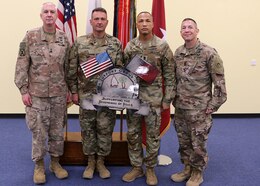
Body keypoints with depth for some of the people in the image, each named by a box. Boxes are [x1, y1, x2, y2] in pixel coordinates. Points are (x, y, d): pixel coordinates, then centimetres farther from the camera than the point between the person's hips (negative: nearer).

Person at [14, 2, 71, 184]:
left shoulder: (64, 38, 3)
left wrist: (70, 90, 7)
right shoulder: (30, 36, -4)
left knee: (57, 130, 11)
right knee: (38, 131, 5)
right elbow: (21, 65, -4)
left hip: (59, 94, 2)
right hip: (37, 94, -2)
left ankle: (55, 162, 27)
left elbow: (68, 66, 8)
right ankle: (39, 165, 21)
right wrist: (24, 90, -8)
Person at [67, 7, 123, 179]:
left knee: (105, 130, 7)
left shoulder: (116, 43, 1)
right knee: (88, 129, 9)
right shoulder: (80, 42, 1)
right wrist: (74, 91, 0)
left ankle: (101, 162, 23)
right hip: (86, 95, 0)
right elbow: (72, 70, 3)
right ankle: (90, 161, 24)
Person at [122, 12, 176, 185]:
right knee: (133, 134, 9)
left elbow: (169, 75, -2)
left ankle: (150, 169, 21)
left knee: (153, 135, 6)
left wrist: (167, 99, -4)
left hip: (154, 98, -3)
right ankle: (136, 167, 23)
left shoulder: (163, 46, -4)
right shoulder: (129, 46, 4)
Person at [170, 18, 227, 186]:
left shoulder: (209, 53, -13)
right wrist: (174, 99, 11)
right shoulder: (178, 53, 5)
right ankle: (187, 168, 34)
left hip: (200, 109, -5)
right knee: (184, 142, 16)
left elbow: (219, 82, -11)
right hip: (180, 107, 5)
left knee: (198, 144, 6)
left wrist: (213, 106, -13)